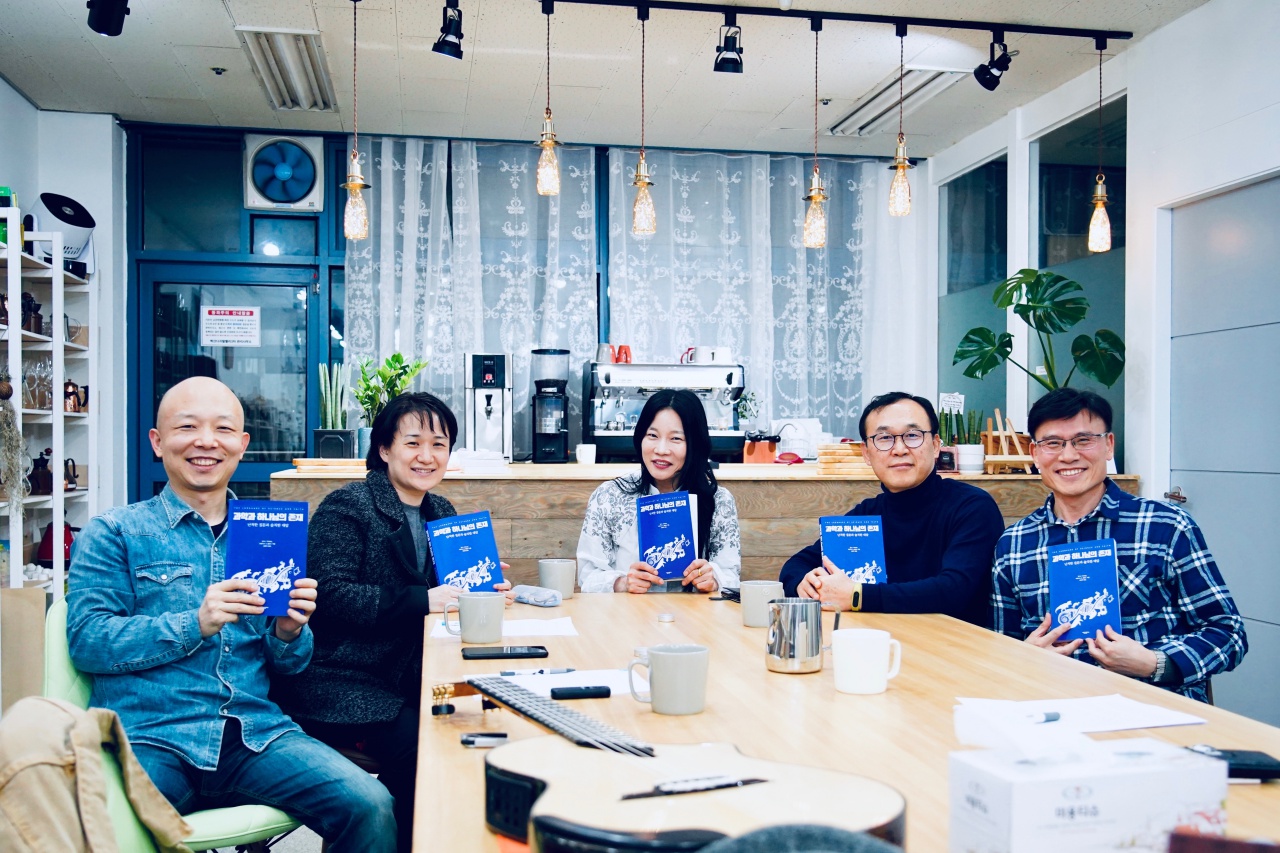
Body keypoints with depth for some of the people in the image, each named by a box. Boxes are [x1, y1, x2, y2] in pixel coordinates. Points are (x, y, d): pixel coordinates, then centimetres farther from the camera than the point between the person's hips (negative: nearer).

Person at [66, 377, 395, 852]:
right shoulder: (114, 533, 8)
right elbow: (85, 641, -4)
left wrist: (289, 632, -4)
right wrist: (195, 624, -15)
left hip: (253, 732, 3)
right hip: (148, 736, -2)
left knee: (370, 808, -20)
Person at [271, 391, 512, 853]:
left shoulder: (440, 512, 14)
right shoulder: (346, 506, -8)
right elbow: (330, 597, -19)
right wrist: (422, 600, -23)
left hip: (407, 677, 7)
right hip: (339, 683, -6)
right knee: (416, 742, -26)